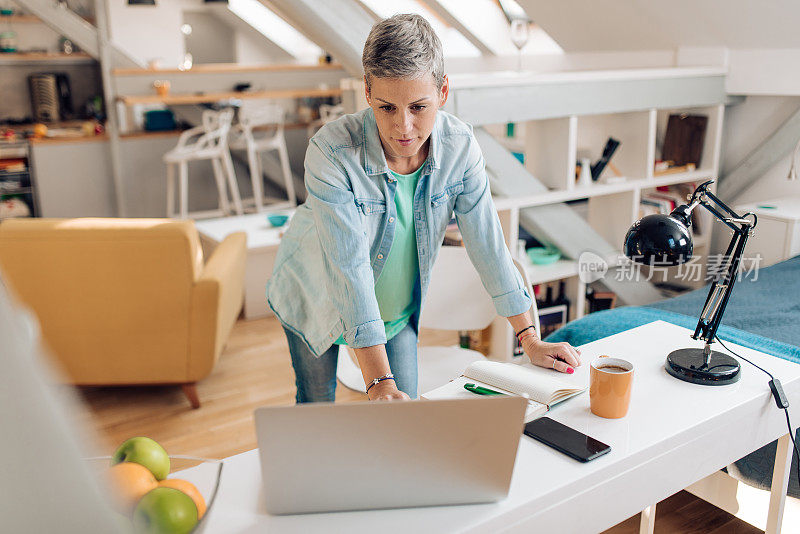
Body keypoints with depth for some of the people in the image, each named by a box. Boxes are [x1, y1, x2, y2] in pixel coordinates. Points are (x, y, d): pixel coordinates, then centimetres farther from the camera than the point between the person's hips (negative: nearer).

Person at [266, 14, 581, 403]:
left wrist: (530, 339, -10)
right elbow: (350, 267, -38)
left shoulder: (459, 146, -22)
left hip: (398, 307, 3)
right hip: (318, 298, -2)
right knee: (316, 404, 15)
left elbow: (487, 242, -13)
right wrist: (379, 381, -40)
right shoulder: (331, 152, -34)